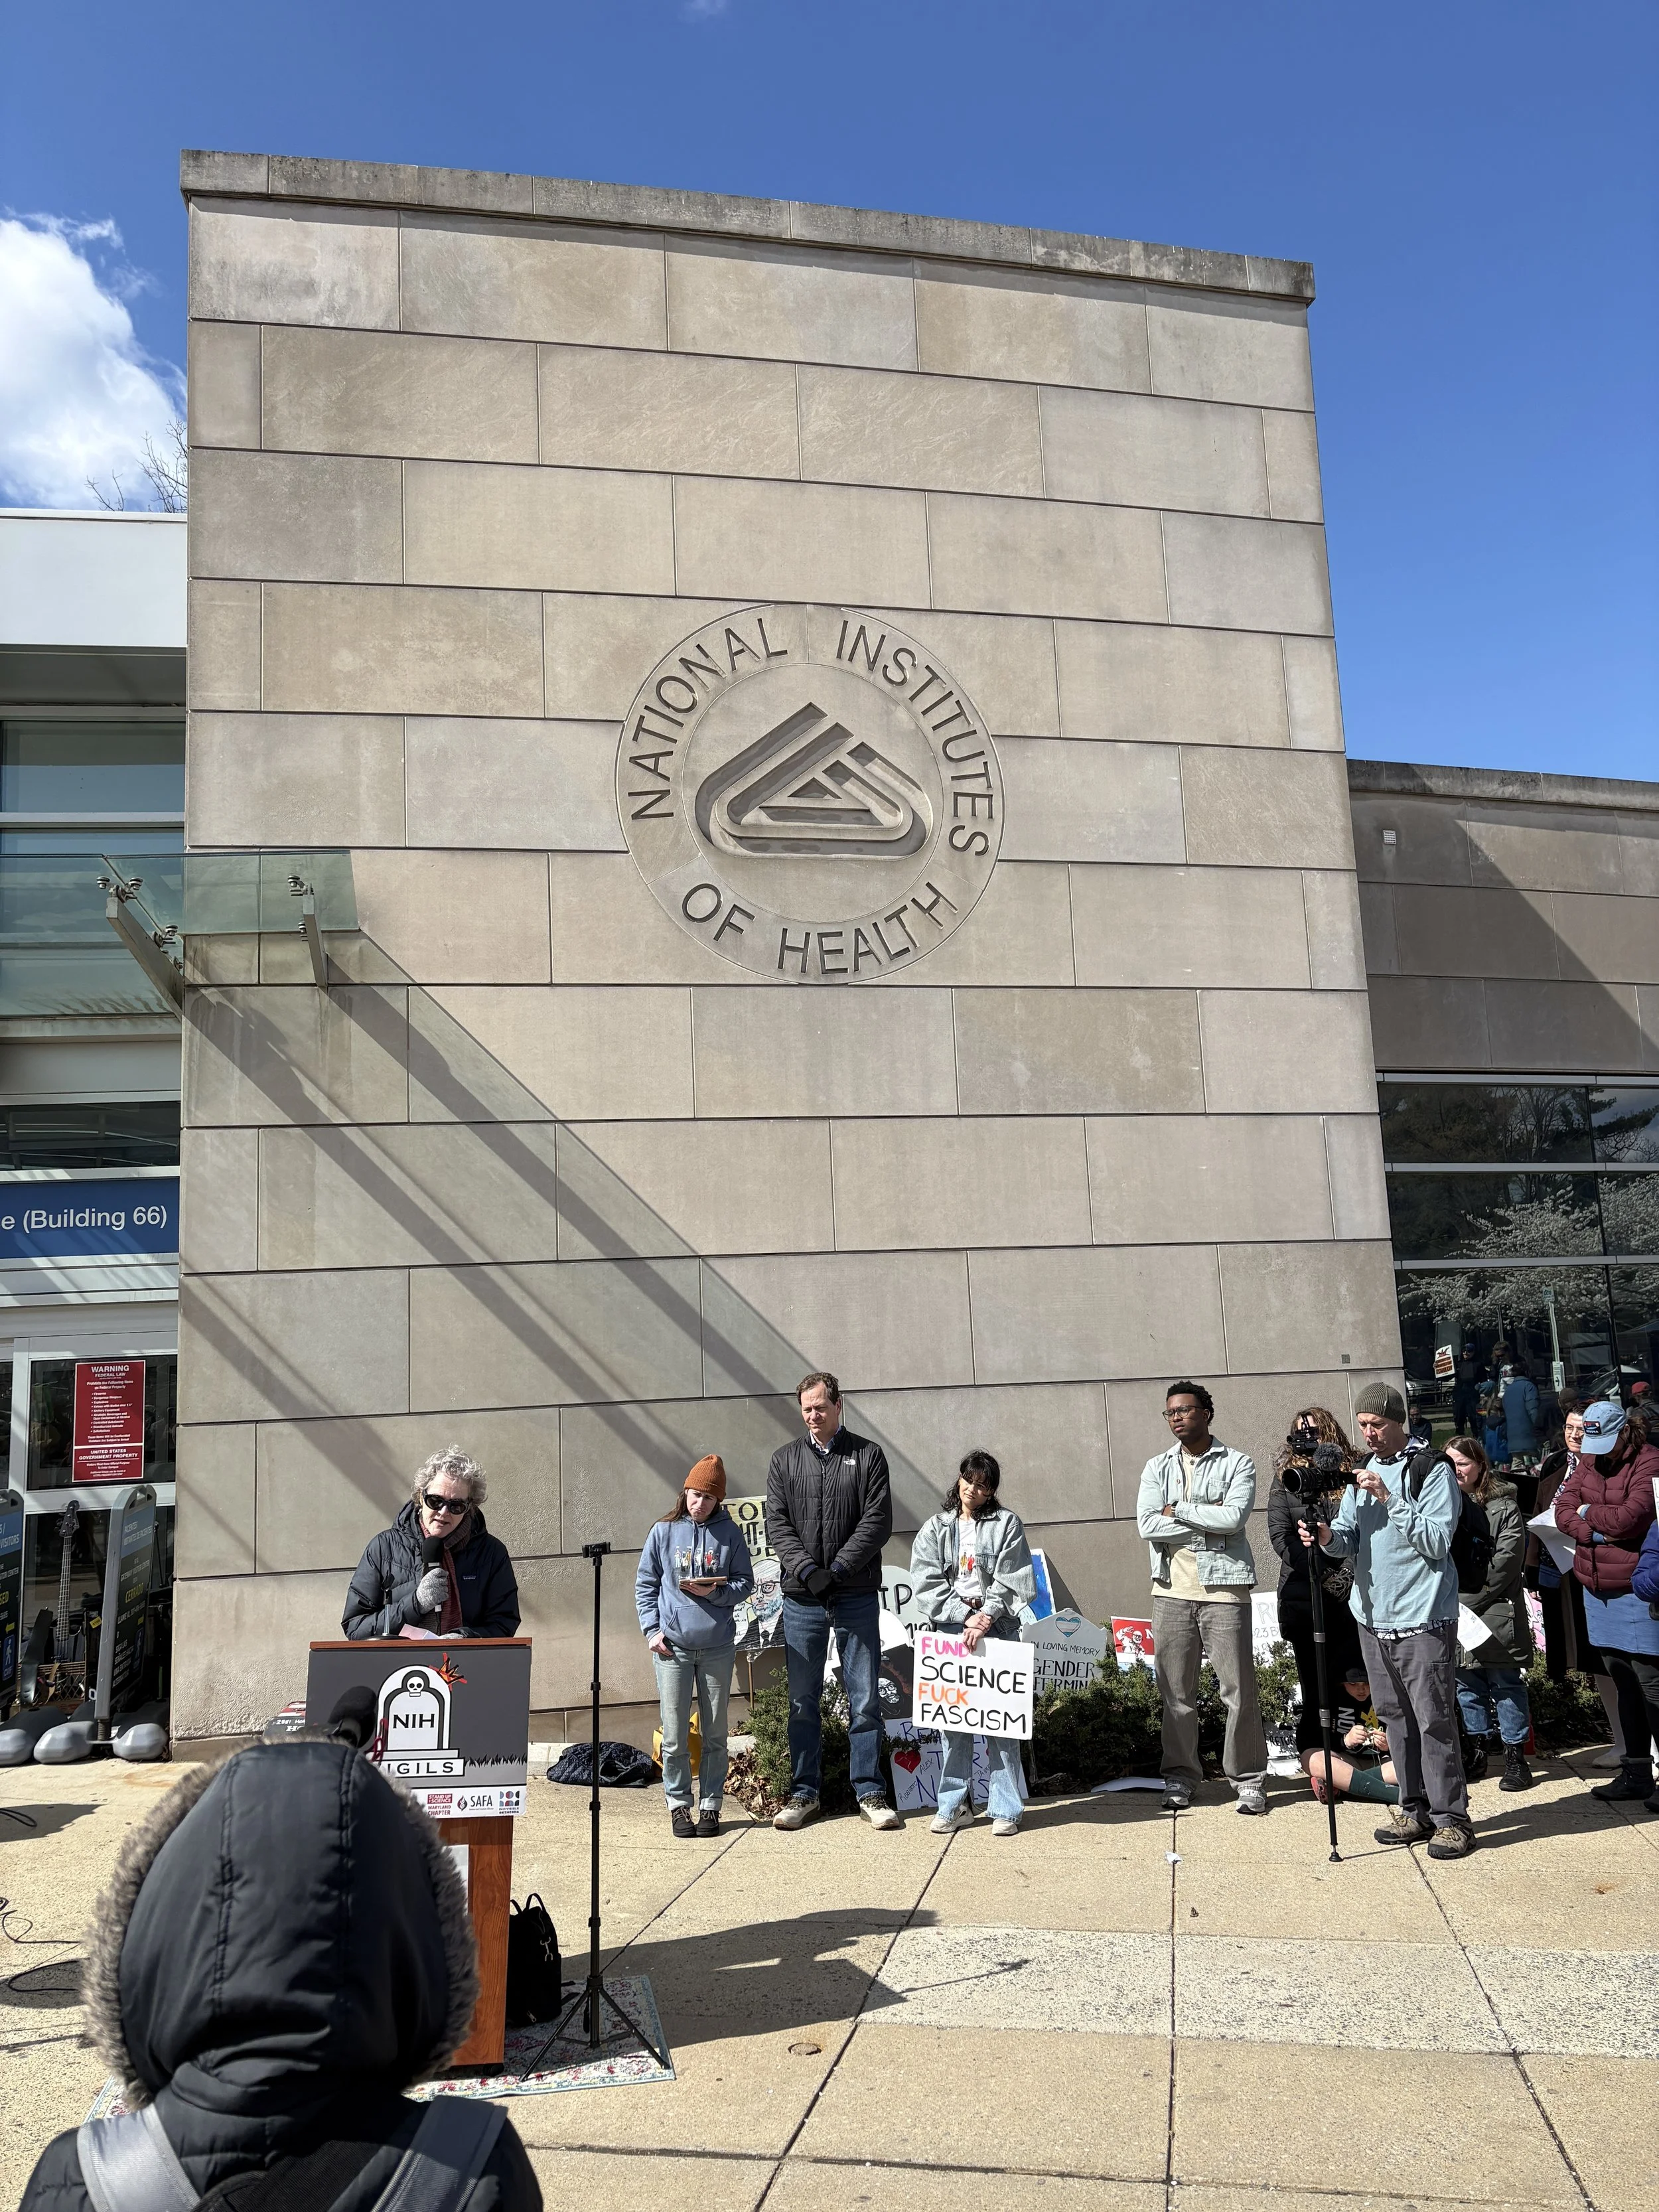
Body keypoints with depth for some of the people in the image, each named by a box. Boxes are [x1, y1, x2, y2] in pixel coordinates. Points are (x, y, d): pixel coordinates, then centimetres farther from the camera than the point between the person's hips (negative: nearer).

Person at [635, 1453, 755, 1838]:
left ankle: (710, 1806, 20)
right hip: (672, 1647, 0)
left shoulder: (729, 1532, 2)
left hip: (717, 1647, 0)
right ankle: (678, 1806, 17)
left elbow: (745, 1583, 5)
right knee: (675, 1737, 2)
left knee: (714, 1734, 8)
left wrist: (715, 1592, -14)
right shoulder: (664, 1532, 2)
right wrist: (652, 1630, -3)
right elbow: (645, 1585, 7)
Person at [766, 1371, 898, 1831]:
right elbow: (777, 1524, 2)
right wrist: (807, 1569, -13)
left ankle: (869, 1791, 13)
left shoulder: (868, 1455, 3)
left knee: (865, 1698, 3)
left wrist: (838, 1568, -14)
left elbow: (878, 1520, -5)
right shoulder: (785, 1460, 9)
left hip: (857, 1596, -1)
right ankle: (804, 1793, 18)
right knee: (803, 1701, 8)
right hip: (802, 1599, 2)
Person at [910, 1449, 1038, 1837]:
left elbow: (1010, 1582, -2)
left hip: (997, 1630, -2)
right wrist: (965, 1616, -10)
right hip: (950, 1630, 2)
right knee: (951, 1720, 3)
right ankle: (955, 1805, 12)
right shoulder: (935, 1529, 12)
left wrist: (986, 1619, -15)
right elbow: (928, 1584, 2)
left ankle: (1005, 1809, 4)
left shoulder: (1007, 1524, 6)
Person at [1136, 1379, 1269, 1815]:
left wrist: (1178, 1510, -8)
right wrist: (1210, 1525, -8)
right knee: (1176, 1693, 7)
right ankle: (1180, 1778, 19)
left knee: (1239, 1691, 0)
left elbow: (1234, 1517, -16)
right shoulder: (1157, 1468, 10)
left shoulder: (1237, 1464, 1)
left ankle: (1249, 1779, 13)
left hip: (1224, 1588, -3)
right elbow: (1147, 1525, -5)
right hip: (1172, 1592, 3)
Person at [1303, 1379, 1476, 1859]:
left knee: (1434, 1719, -5)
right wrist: (1328, 1536, -11)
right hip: (1373, 1616, 7)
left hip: (1424, 1619, -7)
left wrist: (1390, 1499, -21)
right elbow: (1349, 1541, 11)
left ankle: (1451, 1818, 4)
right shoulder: (1360, 1473, 12)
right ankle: (1415, 1809, 23)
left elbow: (1437, 1541, -15)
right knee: (1395, 1716, 13)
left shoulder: (1432, 1469, -8)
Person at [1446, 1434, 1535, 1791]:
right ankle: (1478, 1749, 25)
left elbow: (1507, 1561, -12)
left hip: (1495, 1613, -4)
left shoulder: (1502, 1506, -5)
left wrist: (1469, 1601, -14)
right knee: (1467, 1686, 13)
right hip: (1453, 1615, 5)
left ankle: (1515, 1755, 13)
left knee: (1506, 1685, 3)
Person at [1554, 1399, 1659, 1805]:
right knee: (1623, 1683, 14)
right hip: (1597, 1588, 7)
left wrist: (1588, 1512, -7)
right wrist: (1598, 1532, -13)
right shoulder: (1588, 1460, 10)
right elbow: (1564, 1512, 5)